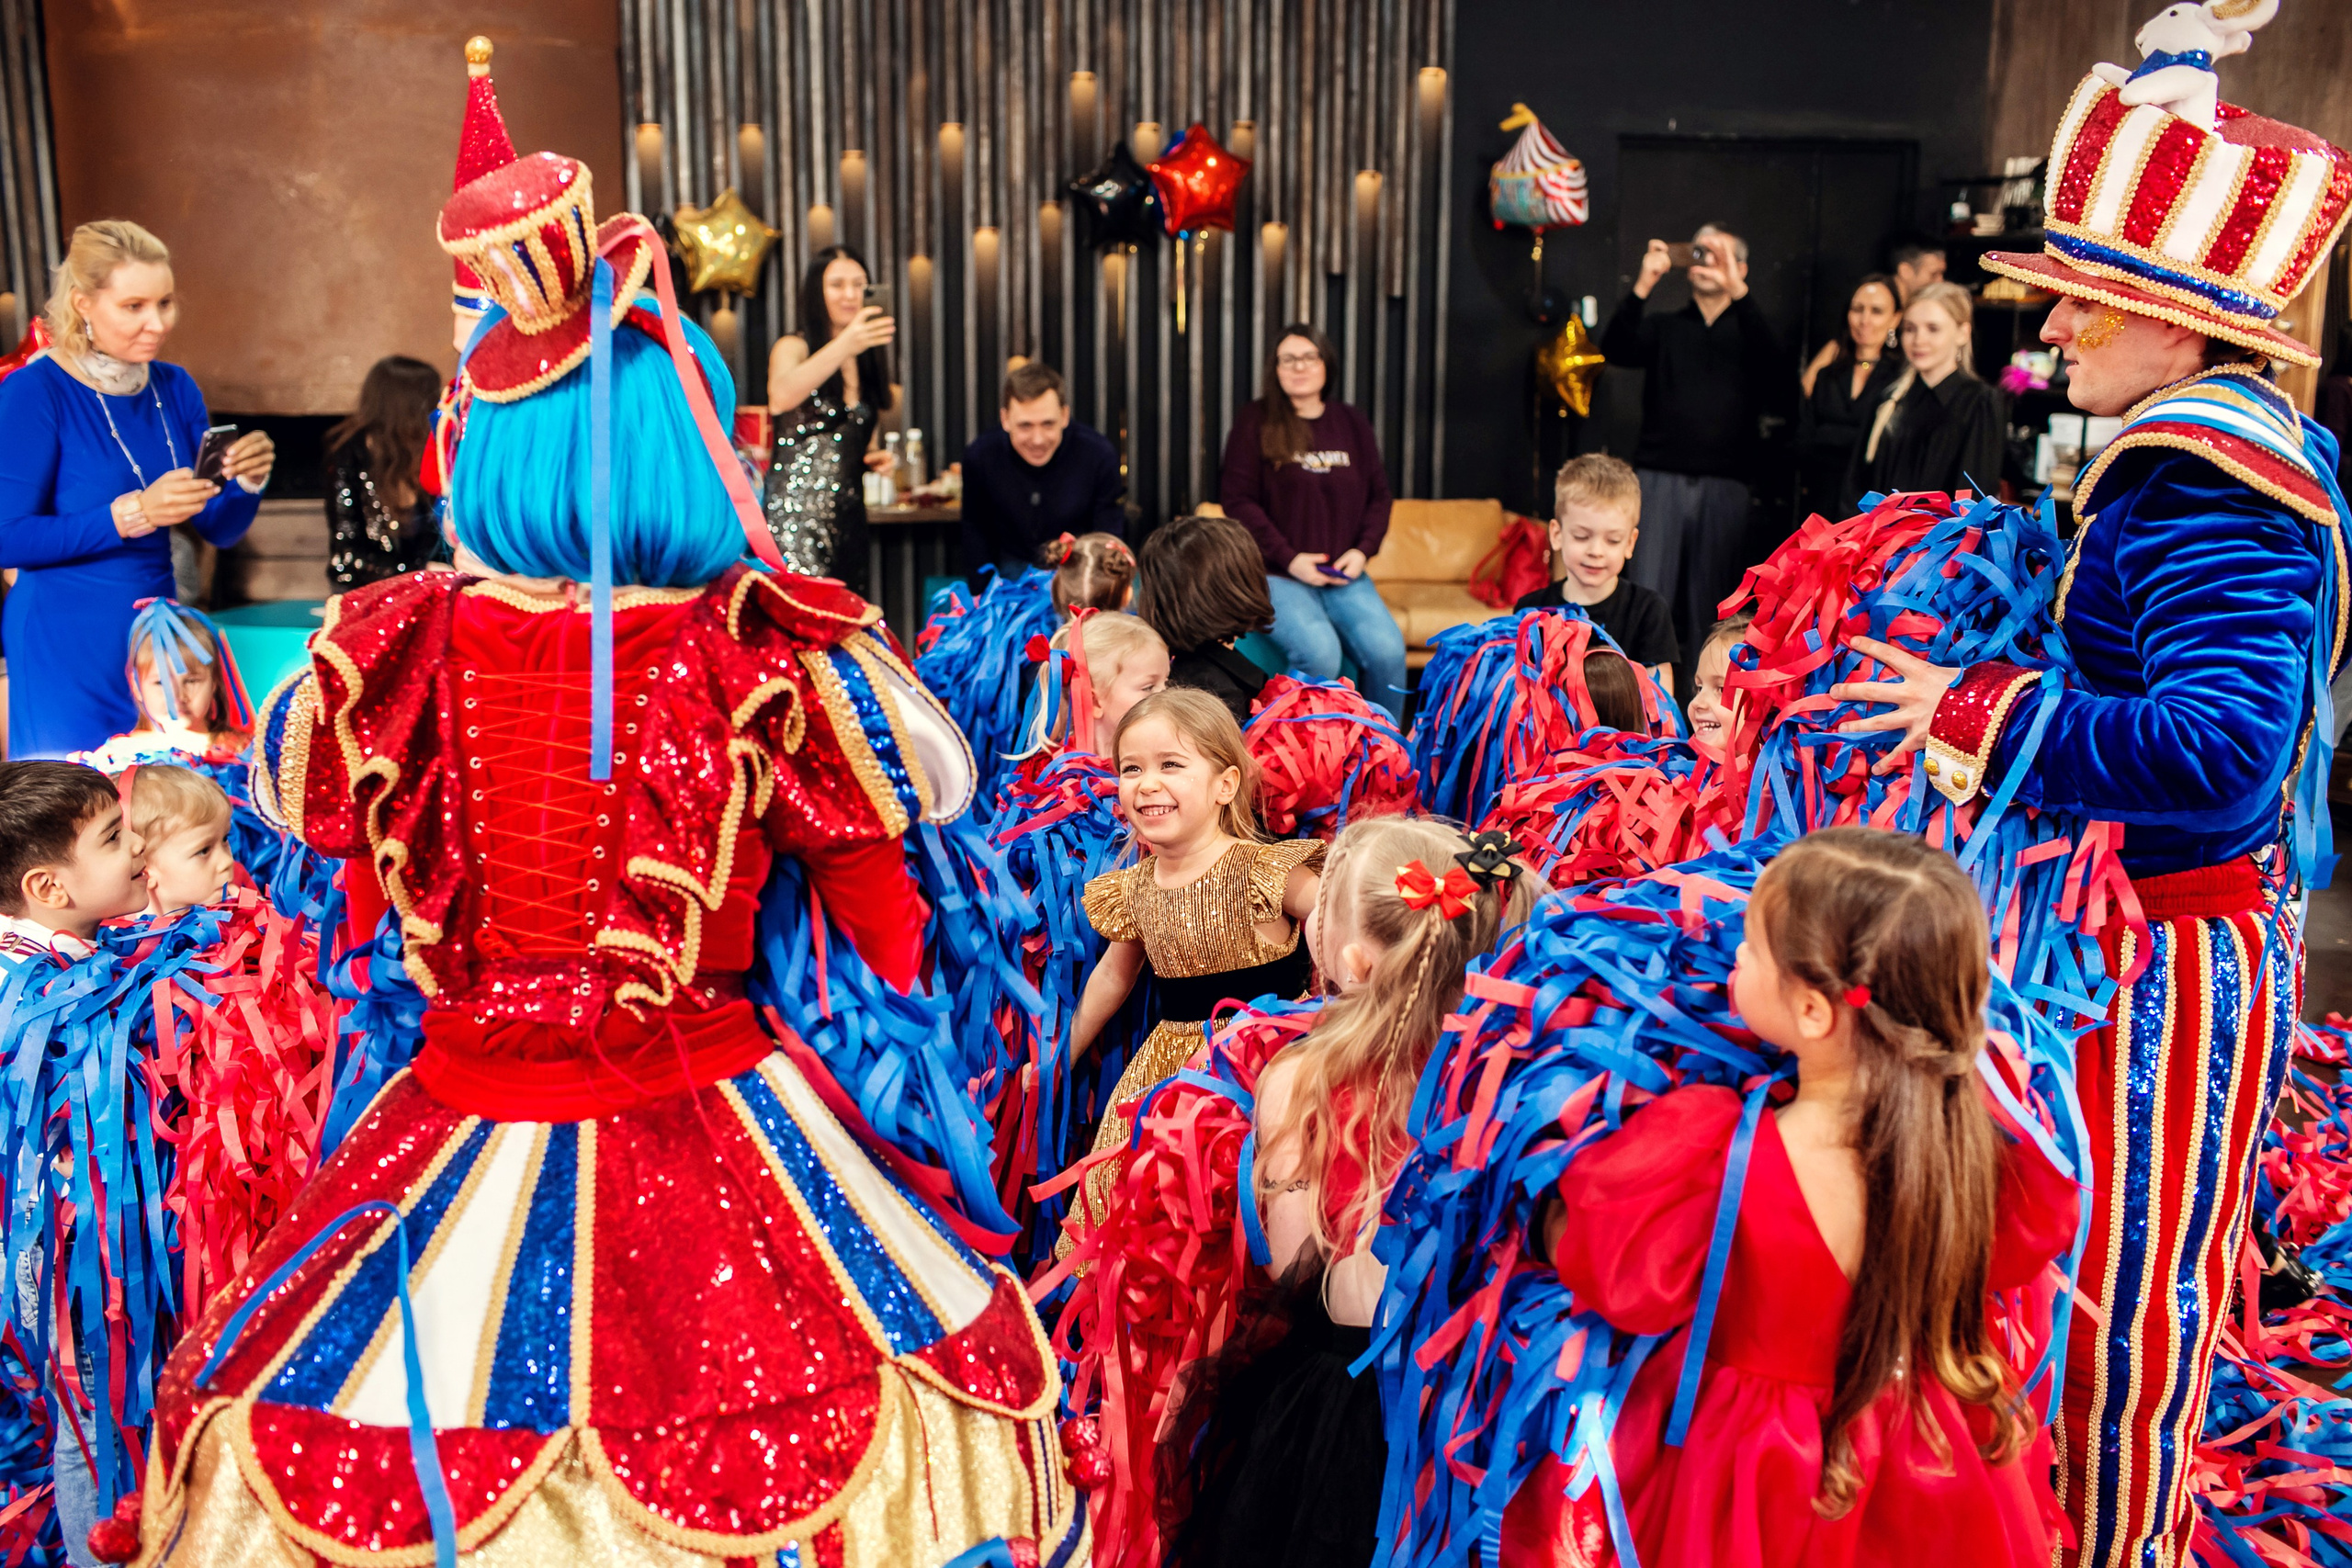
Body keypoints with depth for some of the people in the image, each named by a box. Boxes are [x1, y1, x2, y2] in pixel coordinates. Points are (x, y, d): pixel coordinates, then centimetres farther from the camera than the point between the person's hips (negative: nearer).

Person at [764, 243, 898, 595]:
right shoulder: (794, 348, -1)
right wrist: (843, 347, -35)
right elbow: (780, 398, -24)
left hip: (848, 516, 6)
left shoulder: (867, 360, 16)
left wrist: (873, 458, 6)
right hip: (795, 513, -6)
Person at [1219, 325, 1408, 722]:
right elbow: (1237, 500, -3)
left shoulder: (1353, 424, 15)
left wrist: (1363, 550, -2)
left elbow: (1378, 494, 17)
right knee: (1319, 654, -30)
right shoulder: (1254, 422, 2)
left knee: (1387, 650, -22)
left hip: (1344, 575, 4)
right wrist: (1289, 559, -11)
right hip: (1278, 575, -4)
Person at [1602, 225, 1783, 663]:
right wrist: (1642, 286, -20)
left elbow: (1772, 368, -10)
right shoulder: (1663, 327, 16)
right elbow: (1616, 350, -4)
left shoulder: (1748, 331, 13)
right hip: (1660, 477, 0)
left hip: (1724, 484, 0)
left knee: (1708, 608, 1)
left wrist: (1739, 292, -22)